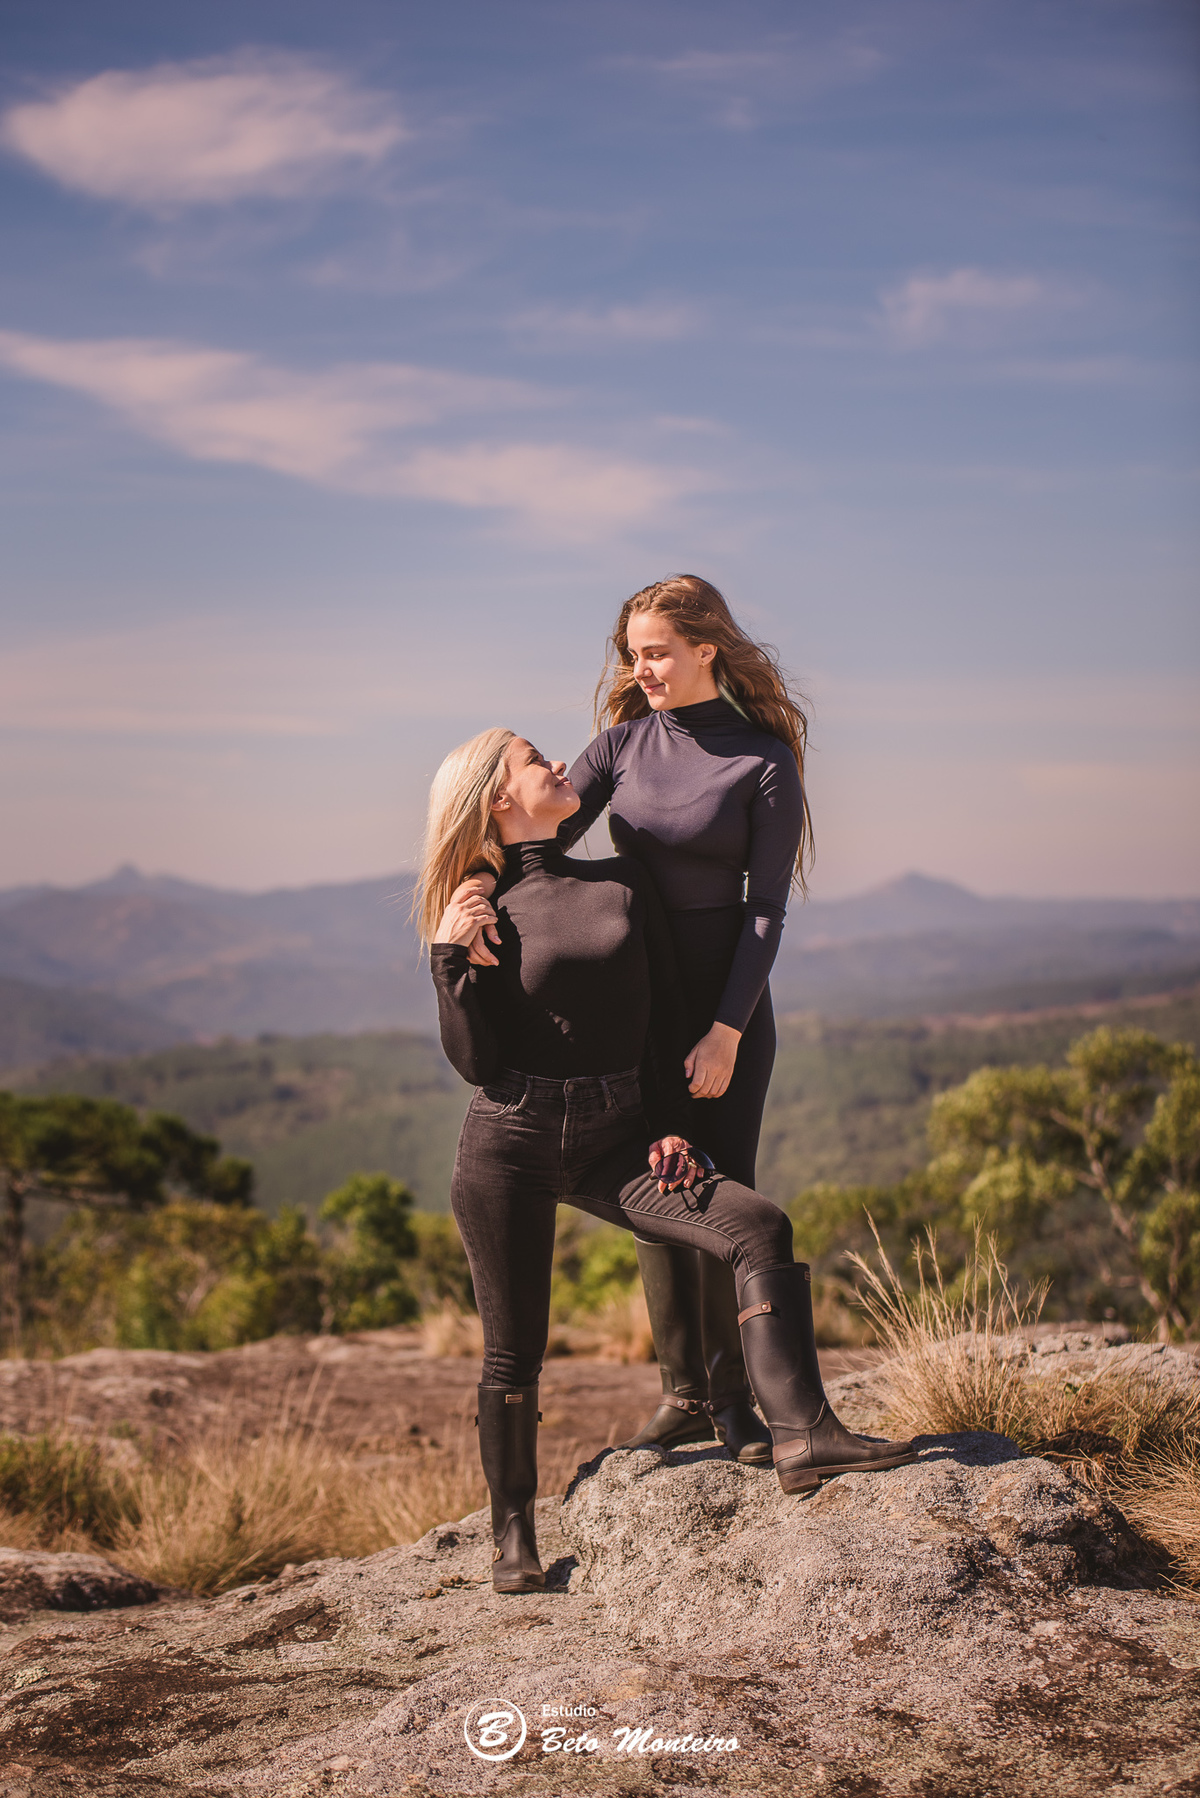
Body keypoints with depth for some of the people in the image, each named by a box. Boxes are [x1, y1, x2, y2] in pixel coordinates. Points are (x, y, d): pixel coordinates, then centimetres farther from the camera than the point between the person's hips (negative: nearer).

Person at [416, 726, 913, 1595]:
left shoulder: (626, 881, 9)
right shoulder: (482, 913, 0)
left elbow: (666, 1015, 11)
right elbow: (475, 1060, -6)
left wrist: (670, 1126, 1)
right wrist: (448, 958, -16)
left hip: (616, 1136, 3)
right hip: (512, 1141, -3)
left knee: (760, 1228, -18)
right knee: (515, 1350, 2)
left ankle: (801, 1434, -23)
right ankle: (513, 1531, 22)